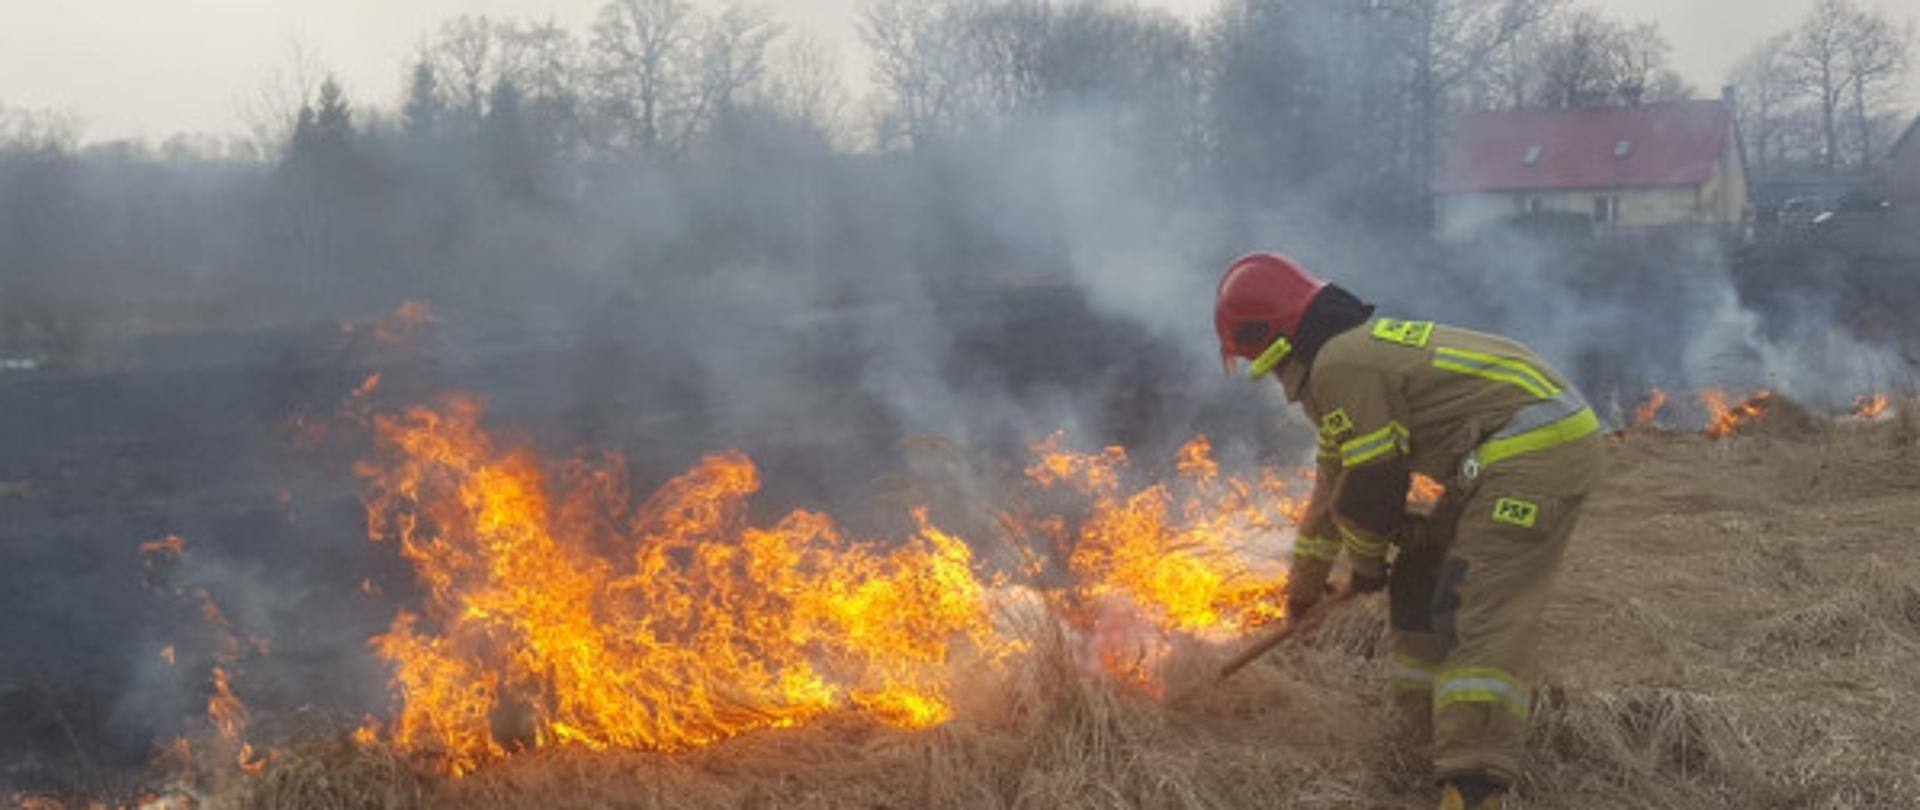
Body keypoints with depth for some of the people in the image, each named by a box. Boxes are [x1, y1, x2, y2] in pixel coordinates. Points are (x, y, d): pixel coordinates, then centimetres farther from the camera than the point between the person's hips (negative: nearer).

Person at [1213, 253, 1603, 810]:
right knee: (1421, 581, 19)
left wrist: (1366, 563, 9)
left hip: (1535, 453, -11)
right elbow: (1335, 482, 31)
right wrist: (1305, 581, 39)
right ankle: (1429, 730, 28)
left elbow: (1372, 487, -11)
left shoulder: (1340, 366, -13)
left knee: (1480, 616, -18)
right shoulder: (1360, 350, 21)